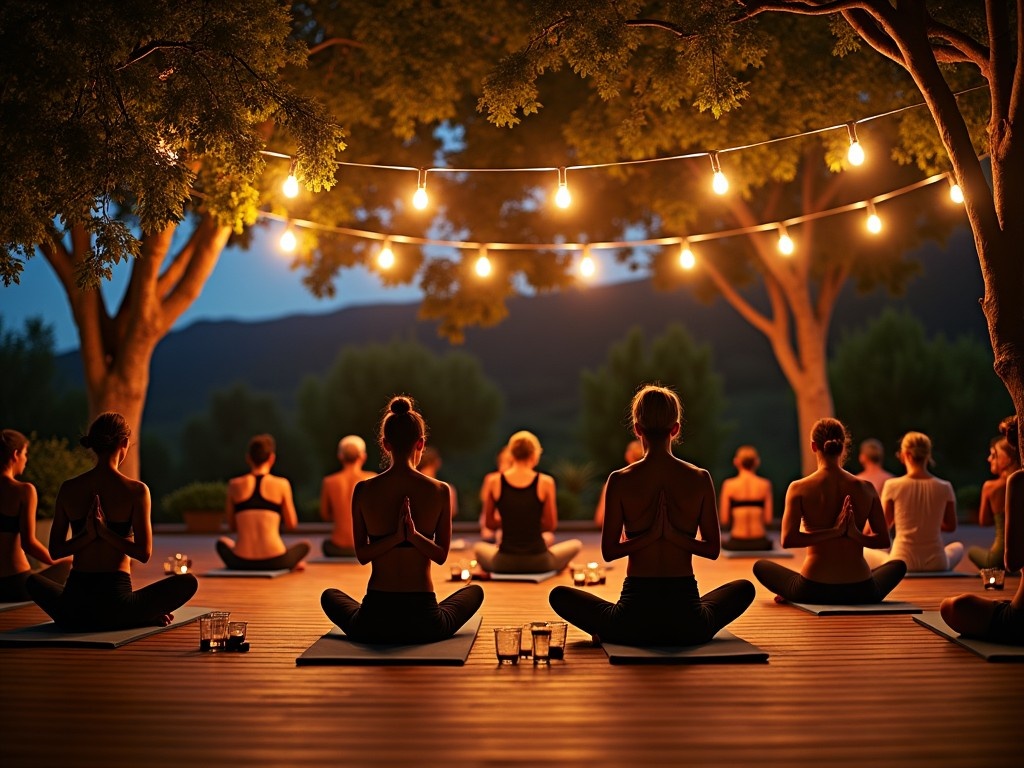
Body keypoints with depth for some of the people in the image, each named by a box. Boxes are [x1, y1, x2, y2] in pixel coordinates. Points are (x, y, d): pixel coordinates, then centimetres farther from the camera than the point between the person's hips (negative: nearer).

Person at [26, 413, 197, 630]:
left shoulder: (68, 489, 2)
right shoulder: (136, 490, -8)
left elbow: (54, 551, 6)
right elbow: (144, 553, -10)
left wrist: (88, 535, -5)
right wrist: (105, 532, -9)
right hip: (115, 602, -2)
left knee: (33, 581, 37)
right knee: (188, 581, 19)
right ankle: (136, 619, 9)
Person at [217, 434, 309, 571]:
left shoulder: (234, 485, 4)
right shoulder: (281, 484, -2)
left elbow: (233, 526, 11)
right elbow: (291, 525, 5)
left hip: (241, 562, 1)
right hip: (274, 562, -1)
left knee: (222, 542, 37)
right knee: (304, 545, 32)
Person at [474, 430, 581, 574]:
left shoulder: (494, 482, -3)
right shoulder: (546, 482, -7)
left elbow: (490, 523, 9)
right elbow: (550, 525, 1)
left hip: (504, 563, 2)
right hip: (538, 562, -1)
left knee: (480, 548, 36)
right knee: (575, 545, 29)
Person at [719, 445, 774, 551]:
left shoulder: (729, 485, -5)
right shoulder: (765, 484, -1)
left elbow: (724, 520, -5)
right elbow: (768, 519, -2)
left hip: (736, 544, -1)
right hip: (760, 544, 1)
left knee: (723, 542, 33)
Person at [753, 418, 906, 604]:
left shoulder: (799, 488, -8)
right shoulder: (866, 489, -2)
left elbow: (787, 540, -18)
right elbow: (884, 540, 2)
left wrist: (833, 532, -17)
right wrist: (856, 535, -12)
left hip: (813, 591, 0)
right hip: (860, 592, 0)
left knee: (760, 566, 30)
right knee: (898, 565, 37)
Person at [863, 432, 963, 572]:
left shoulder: (893, 485, -10)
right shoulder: (944, 488, -4)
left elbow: (883, 525, 1)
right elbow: (951, 526, 9)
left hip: (901, 565, -2)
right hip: (936, 564, 2)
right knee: (958, 547, 37)